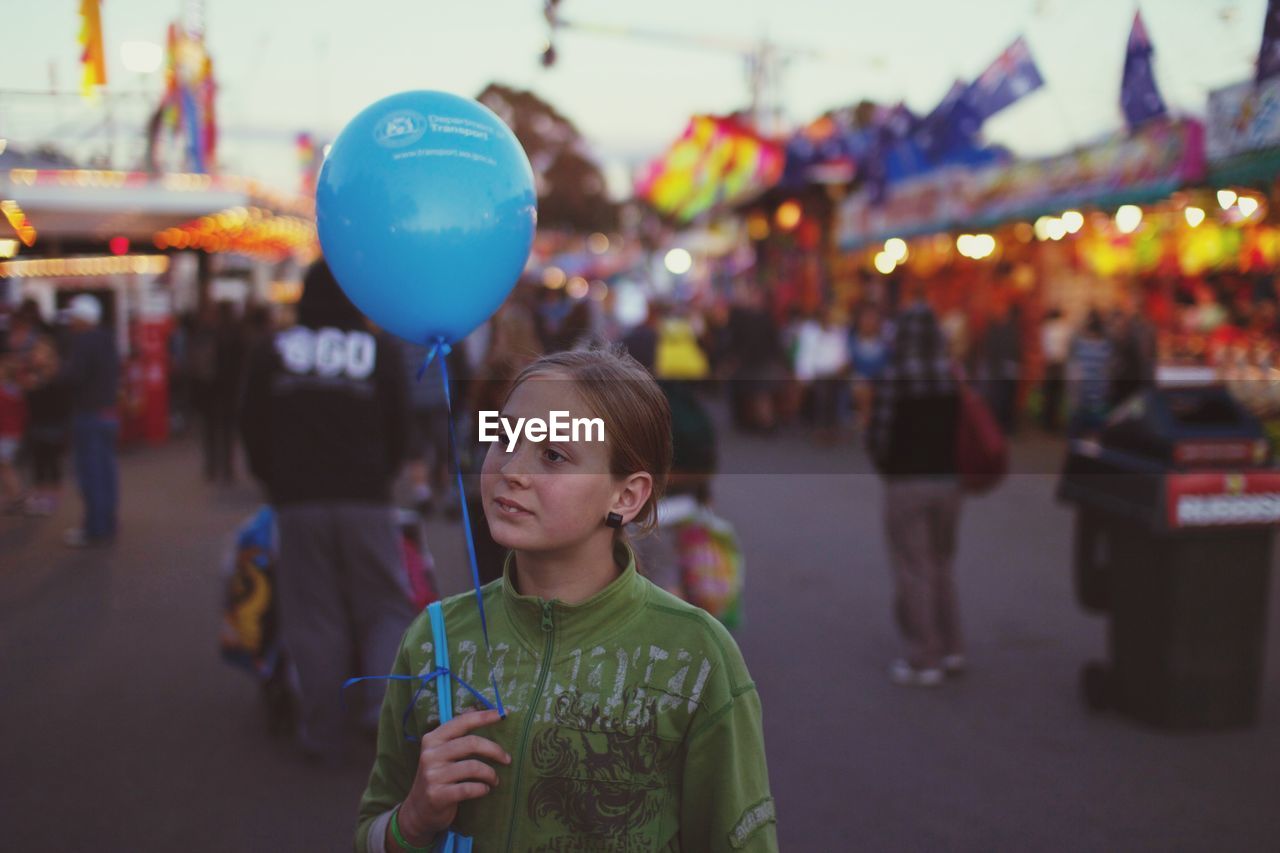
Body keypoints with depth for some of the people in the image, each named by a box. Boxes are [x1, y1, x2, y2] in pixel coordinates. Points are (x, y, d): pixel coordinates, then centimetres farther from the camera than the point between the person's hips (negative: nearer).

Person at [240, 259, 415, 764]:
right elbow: (399, 427, 7)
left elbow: (252, 429, 9)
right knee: (385, 608, 8)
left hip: (297, 500, 1)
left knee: (312, 617, 6)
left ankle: (323, 735, 8)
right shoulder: (381, 351, 2)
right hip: (366, 500, -1)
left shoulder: (271, 353, 6)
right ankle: (387, 704, -9)